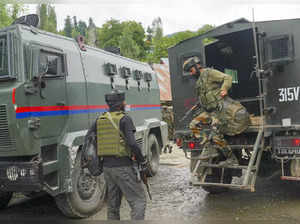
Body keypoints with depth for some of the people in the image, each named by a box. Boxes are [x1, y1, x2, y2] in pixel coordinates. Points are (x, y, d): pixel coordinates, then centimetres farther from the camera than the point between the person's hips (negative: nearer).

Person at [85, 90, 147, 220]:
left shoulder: (100, 119, 9)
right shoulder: (124, 119, -10)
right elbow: (132, 143, -19)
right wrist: (142, 161, -8)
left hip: (107, 166, 7)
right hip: (123, 166, -7)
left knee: (113, 203, 17)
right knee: (138, 200, -1)